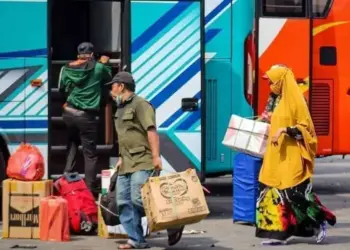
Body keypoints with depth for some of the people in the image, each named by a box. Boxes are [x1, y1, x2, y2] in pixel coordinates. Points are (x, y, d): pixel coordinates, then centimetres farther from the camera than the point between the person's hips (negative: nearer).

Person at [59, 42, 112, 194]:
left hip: (69, 113, 4)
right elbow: (108, 77, 18)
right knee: (90, 153, 1)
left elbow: (62, 88, 15)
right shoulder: (98, 68, -2)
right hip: (86, 116, -4)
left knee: (72, 144, 23)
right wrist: (104, 64, 33)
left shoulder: (67, 69, 5)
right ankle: (90, 188, -3)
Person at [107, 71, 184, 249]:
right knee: (123, 202, 2)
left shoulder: (140, 104, -7)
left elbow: (151, 131, -16)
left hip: (141, 163, -9)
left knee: (138, 199, -17)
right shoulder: (121, 108, 21)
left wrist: (156, 156, -23)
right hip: (126, 164, 9)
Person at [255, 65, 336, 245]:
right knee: (275, 193, 2)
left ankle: (320, 221, 10)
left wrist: (284, 130, -23)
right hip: (277, 156, 8)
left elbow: (306, 127, -13)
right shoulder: (279, 101, 15)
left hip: (291, 157, -8)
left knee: (296, 192, -8)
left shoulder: (295, 100, -10)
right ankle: (278, 233, 2)